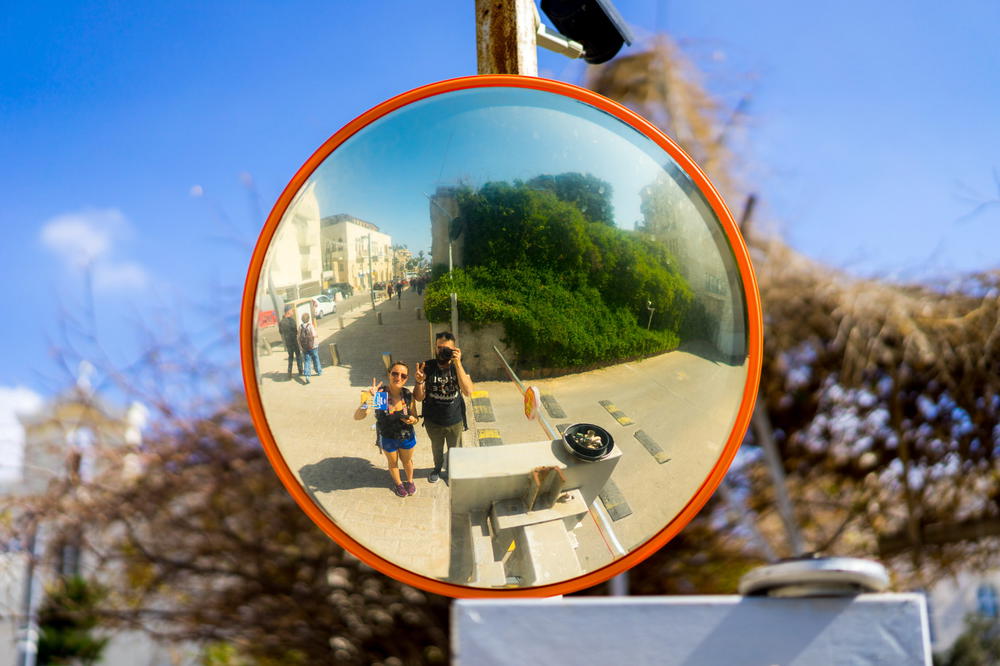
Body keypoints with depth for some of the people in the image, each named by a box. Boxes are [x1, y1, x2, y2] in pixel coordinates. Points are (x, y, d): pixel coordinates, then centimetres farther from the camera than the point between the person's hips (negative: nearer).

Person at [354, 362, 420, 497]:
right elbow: (357, 416, -37)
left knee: (407, 461, 28)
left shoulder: (408, 395, -22)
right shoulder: (379, 393, -31)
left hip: (407, 437, 1)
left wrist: (412, 420, -30)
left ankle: (410, 481, 58)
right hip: (387, 439, -1)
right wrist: (369, 399, -51)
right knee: (393, 462, 27)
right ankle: (398, 483, 56)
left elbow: (414, 417, -6)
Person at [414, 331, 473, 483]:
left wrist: (457, 363, -41)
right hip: (433, 421, 1)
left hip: (455, 421, 0)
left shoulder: (459, 367, -20)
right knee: (436, 448, 27)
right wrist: (419, 382, -39)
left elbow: (468, 391, -35)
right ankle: (438, 468, 56)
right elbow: (419, 397, -17)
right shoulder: (427, 366, -19)